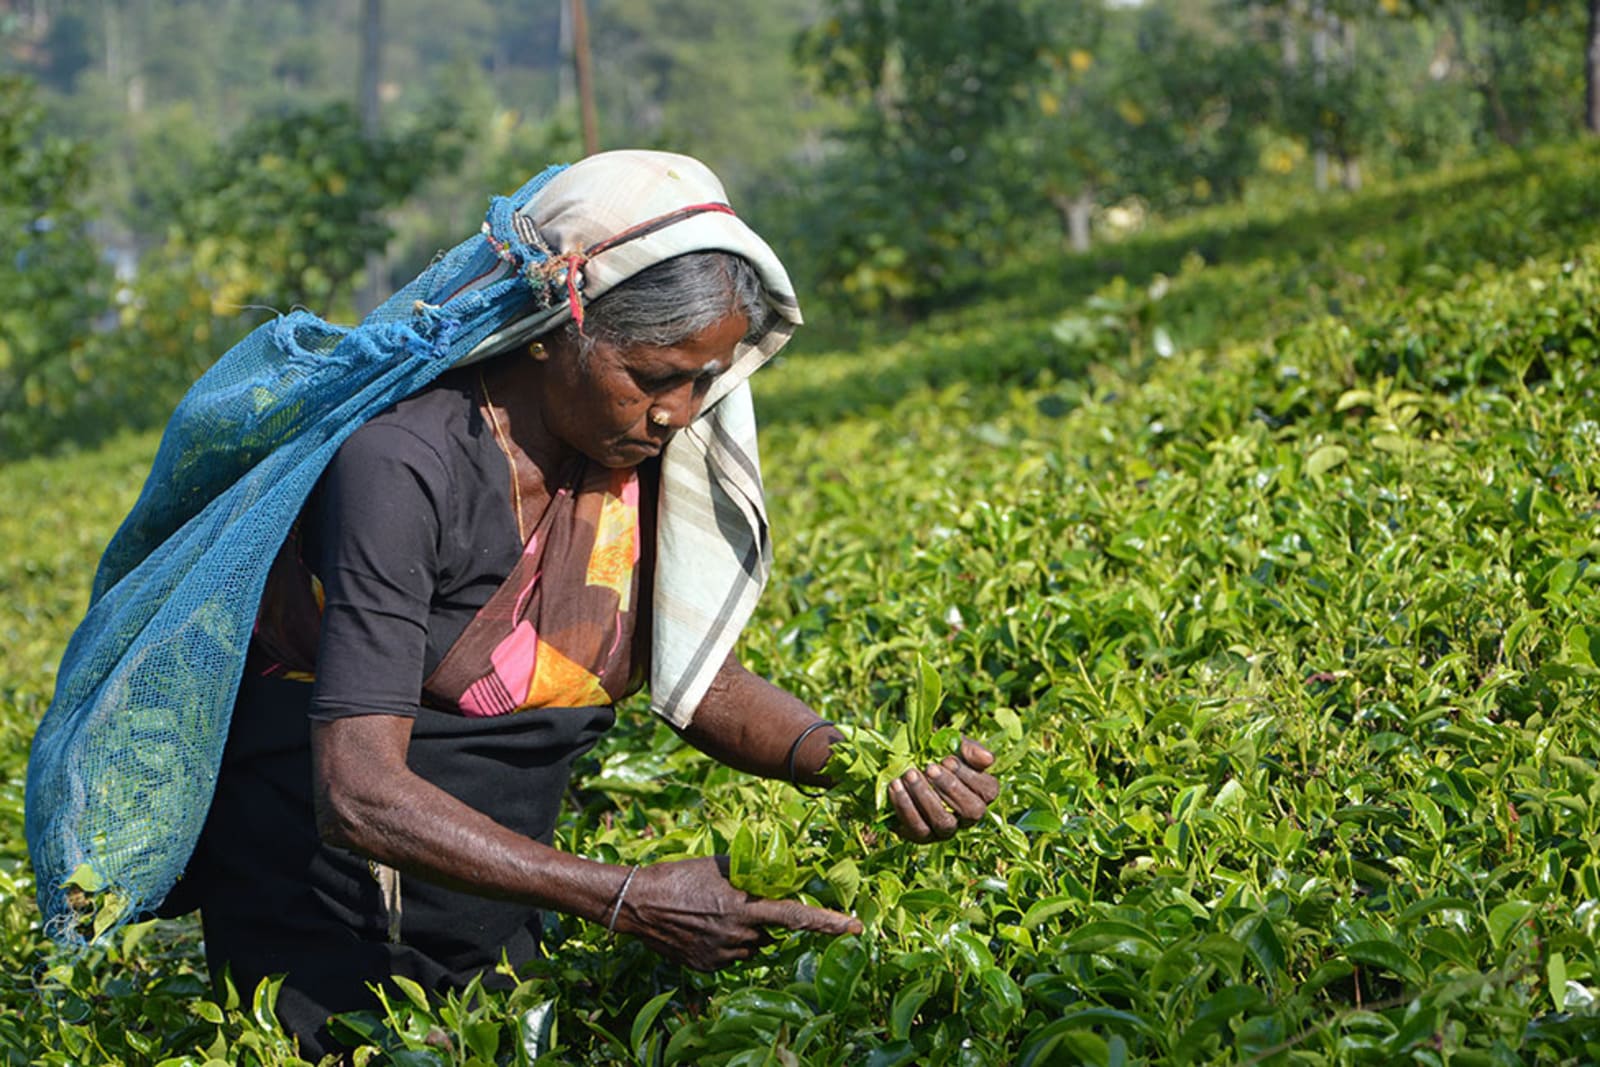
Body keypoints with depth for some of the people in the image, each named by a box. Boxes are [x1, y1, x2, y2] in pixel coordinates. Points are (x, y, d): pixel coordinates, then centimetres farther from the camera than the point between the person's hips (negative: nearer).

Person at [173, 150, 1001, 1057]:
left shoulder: (636, 448, -8)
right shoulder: (406, 465, -28)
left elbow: (699, 677, 0)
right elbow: (359, 794, -32)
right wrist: (627, 903, -38)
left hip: (491, 926, 6)